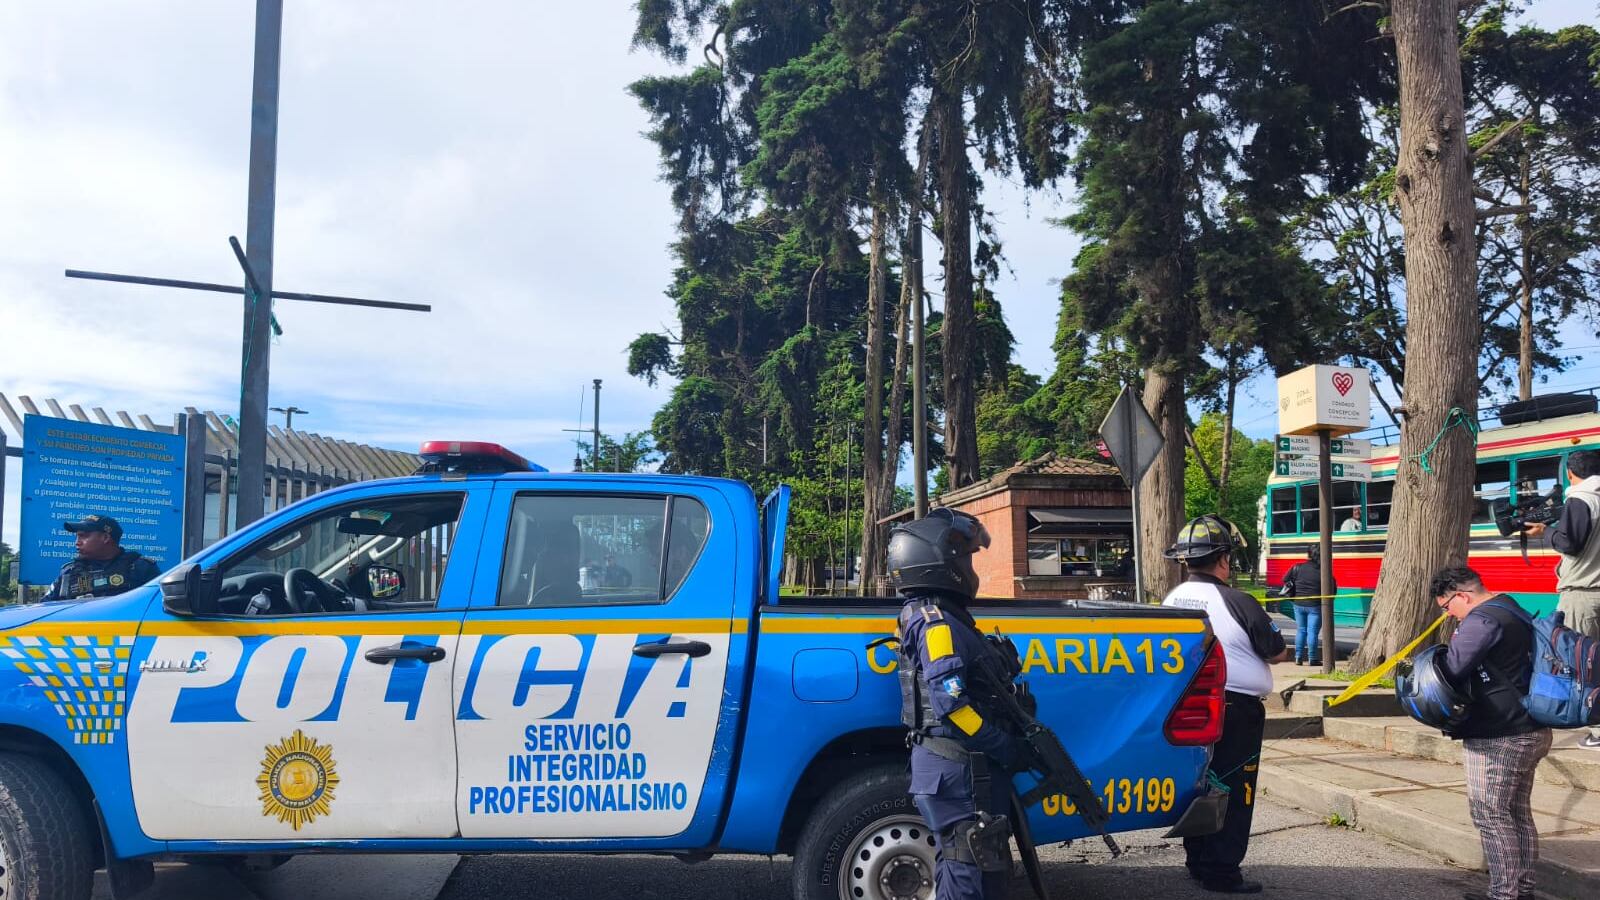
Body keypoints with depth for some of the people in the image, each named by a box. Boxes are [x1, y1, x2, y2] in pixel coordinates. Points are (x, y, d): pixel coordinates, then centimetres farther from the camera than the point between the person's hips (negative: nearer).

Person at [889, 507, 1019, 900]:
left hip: (959, 768, 10)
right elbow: (951, 707, -24)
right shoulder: (938, 622, -15)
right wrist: (1007, 745, -17)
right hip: (957, 770, -10)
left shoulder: (941, 617, 17)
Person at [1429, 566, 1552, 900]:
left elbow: (1451, 670, -23)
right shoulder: (1510, 607, 14)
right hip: (1529, 730, 10)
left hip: (1498, 739, -10)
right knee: (1517, 812, 16)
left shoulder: (1481, 620, -18)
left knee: (1490, 813, -2)